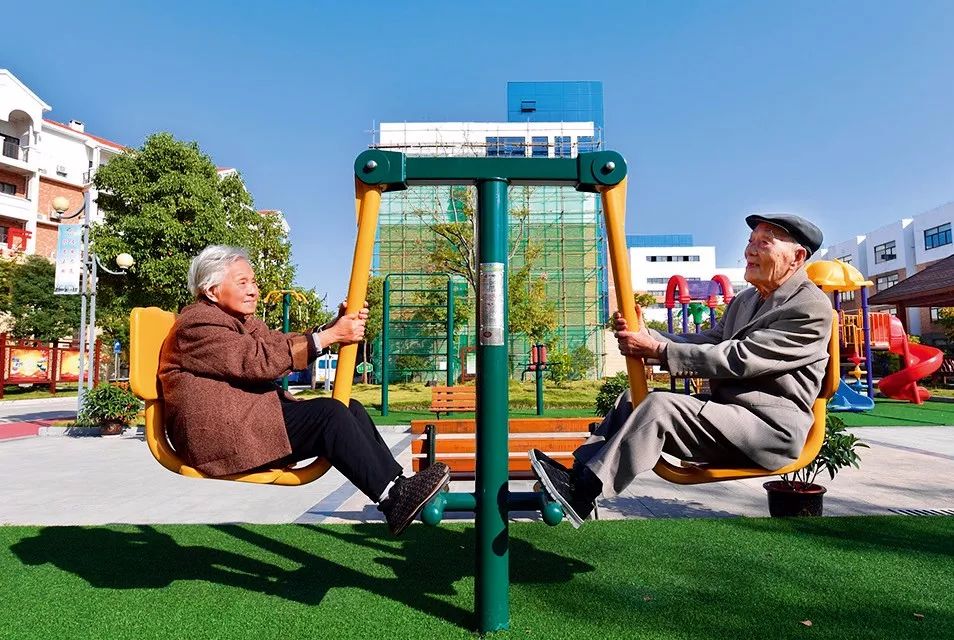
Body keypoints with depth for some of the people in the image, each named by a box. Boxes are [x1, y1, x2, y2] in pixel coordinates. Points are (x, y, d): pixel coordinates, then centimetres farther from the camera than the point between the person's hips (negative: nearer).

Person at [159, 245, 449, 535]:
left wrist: (335, 325, -9)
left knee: (350, 408, -5)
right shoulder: (197, 324, -11)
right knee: (327, 413, -24)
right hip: (218, 437, -10)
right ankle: (393, 499, -22)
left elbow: (282, 343, 8)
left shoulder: (243, 321, 21)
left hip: (253, 416, 10)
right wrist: (329, 336, -23)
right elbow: (260, 360, -23)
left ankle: (398, 482, -8)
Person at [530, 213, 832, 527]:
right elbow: (706, 342, 12)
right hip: (727, 408, 9)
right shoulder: (745, 300, 18)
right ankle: (577, 475, -8)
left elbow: (736, 359, -21)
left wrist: (657, 350, -21)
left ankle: (582, 495, -25)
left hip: (772, 430, -9)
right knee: (632, 399, 0)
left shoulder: (812, 309, -12)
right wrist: (645, 335, -6)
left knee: (660, 406, -28)